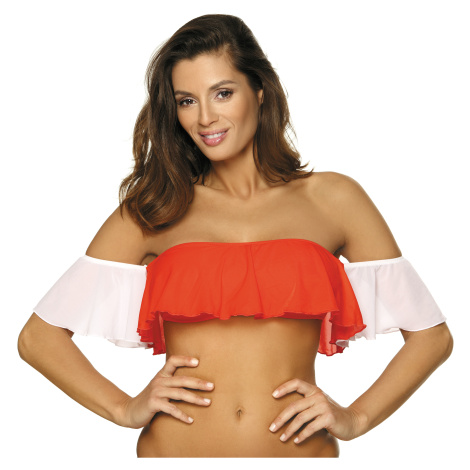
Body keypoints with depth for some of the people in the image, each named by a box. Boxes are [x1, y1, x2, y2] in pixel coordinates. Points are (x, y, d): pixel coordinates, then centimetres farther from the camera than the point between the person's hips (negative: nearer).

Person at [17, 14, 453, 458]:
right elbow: (37, 337, 3)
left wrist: (355, 417, -3)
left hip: (300, 450, 0)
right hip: (175, 447, 0)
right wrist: (125, 408, -7)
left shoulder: (333, 199, 3)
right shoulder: (151, 212, 3)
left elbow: (431, 334, 6)